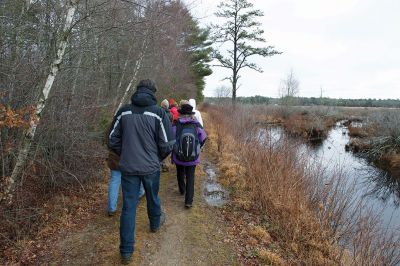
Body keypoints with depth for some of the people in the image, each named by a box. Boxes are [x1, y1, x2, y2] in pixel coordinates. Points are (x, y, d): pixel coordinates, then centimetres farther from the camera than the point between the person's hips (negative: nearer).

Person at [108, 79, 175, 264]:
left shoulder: (123, 111, -3)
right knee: (153, 198, 24)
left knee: (128, 207, 8)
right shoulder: (158, 112, -11)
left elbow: (112, 140, 3)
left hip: (128, 167, 1)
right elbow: (167, 144, -11)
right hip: (150, 167, -1)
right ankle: (155, 223, 51)